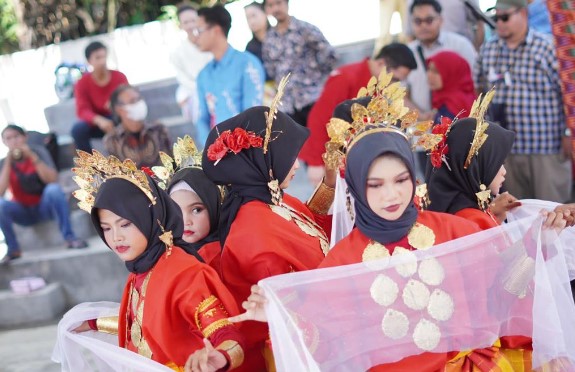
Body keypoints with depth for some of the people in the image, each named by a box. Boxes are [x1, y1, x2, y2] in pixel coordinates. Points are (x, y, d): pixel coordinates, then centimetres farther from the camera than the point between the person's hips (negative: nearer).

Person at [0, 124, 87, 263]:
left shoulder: (38, 151, -6)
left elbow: (52, 180, -20)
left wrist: (33, 157, -28)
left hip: (45, 207, -1)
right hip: (25, 213, 2)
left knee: (53, 188, -33)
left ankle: (69, 237, -27)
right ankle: (13, 249, -14)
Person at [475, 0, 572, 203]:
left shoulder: (547, 48, -7)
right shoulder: (488, 50, 8)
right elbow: (479, 90, 19)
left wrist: (568, 134, -8)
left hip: (546, 148, -5)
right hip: (506, 149, 5)